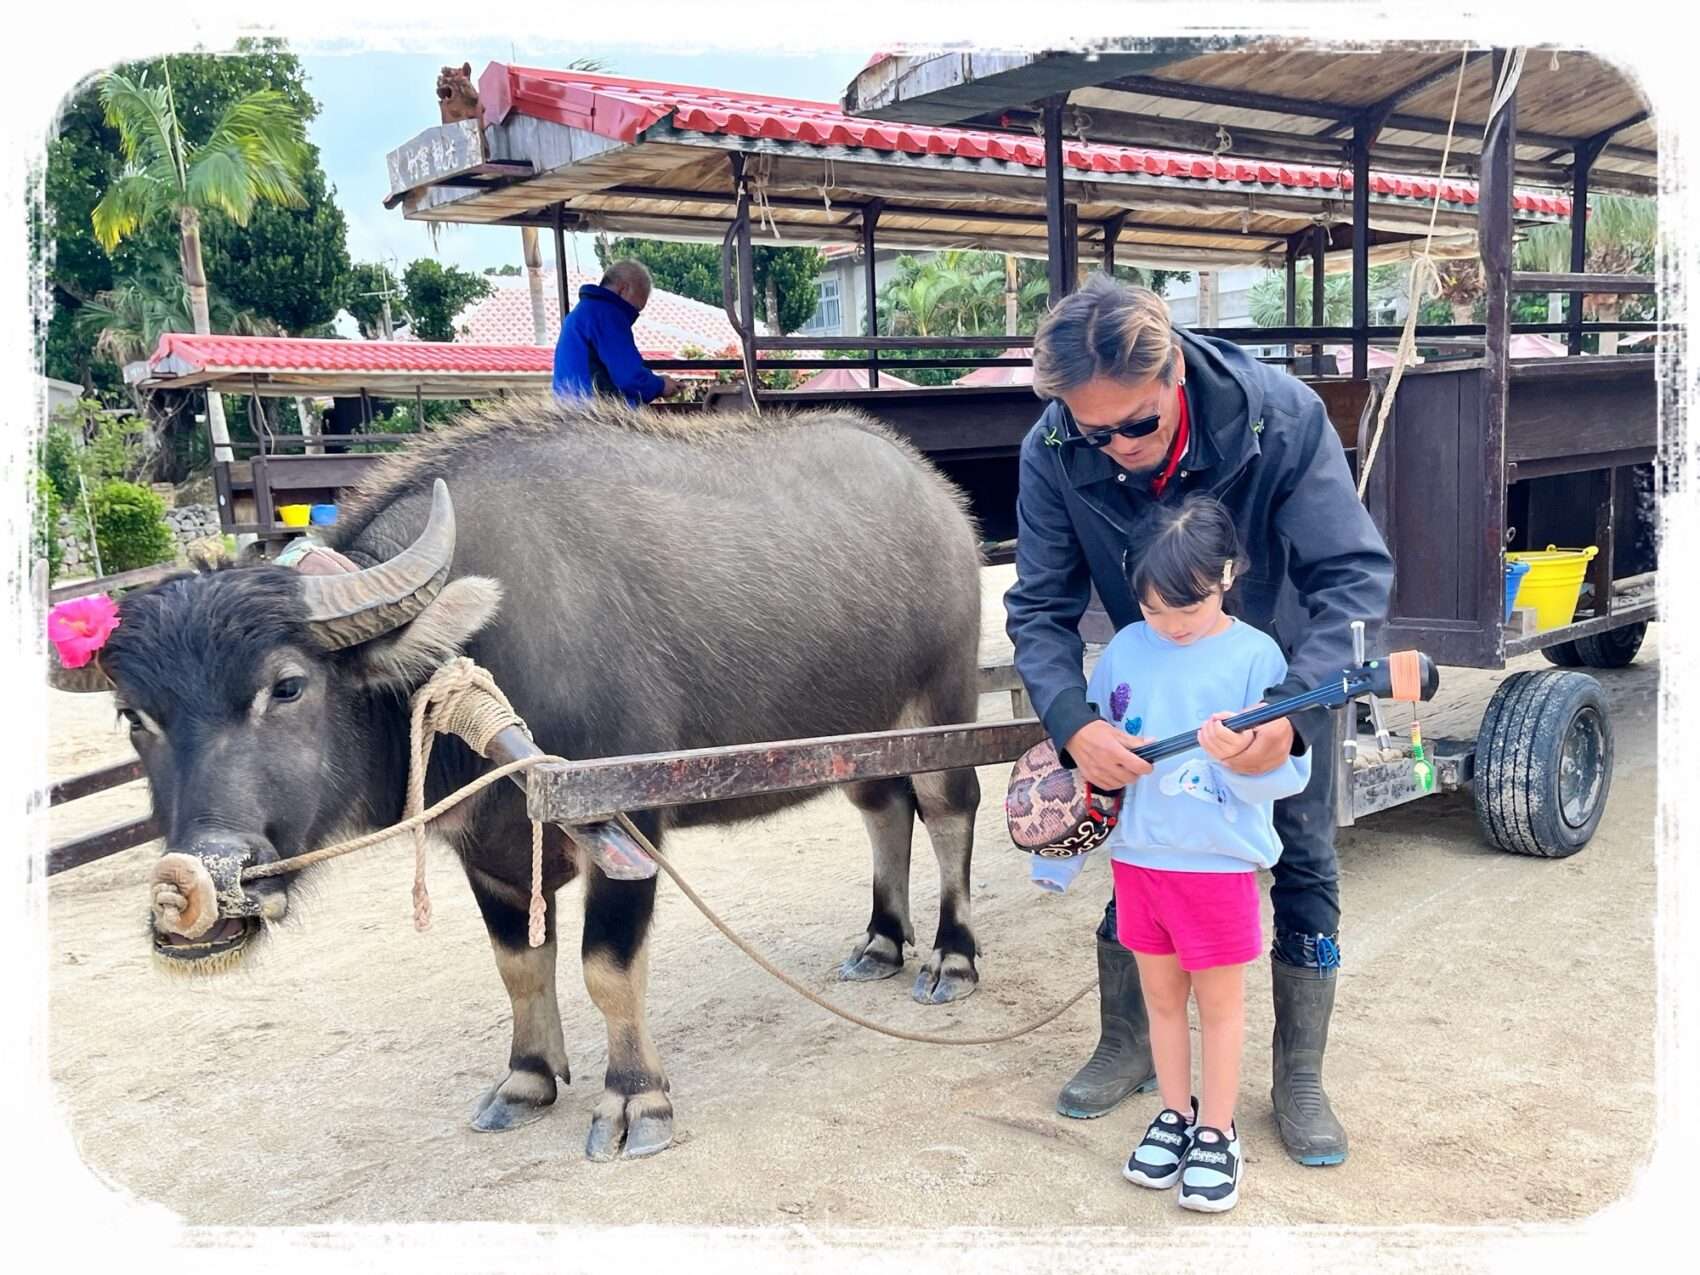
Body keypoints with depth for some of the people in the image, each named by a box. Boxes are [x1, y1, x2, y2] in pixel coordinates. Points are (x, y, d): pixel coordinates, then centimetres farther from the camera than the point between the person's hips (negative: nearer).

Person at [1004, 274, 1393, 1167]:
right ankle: (1125, 1049, 29)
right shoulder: (1052, 455, -28)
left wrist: (1290, 709, -48)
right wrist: (1071, 725, -40)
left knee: (1303, 868, 3)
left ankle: (1299, 1079, 20)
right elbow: (1041, 608, -21)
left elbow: (1356, 575, -33)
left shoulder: (1282, 418, -34)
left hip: (1284, 675, -1)